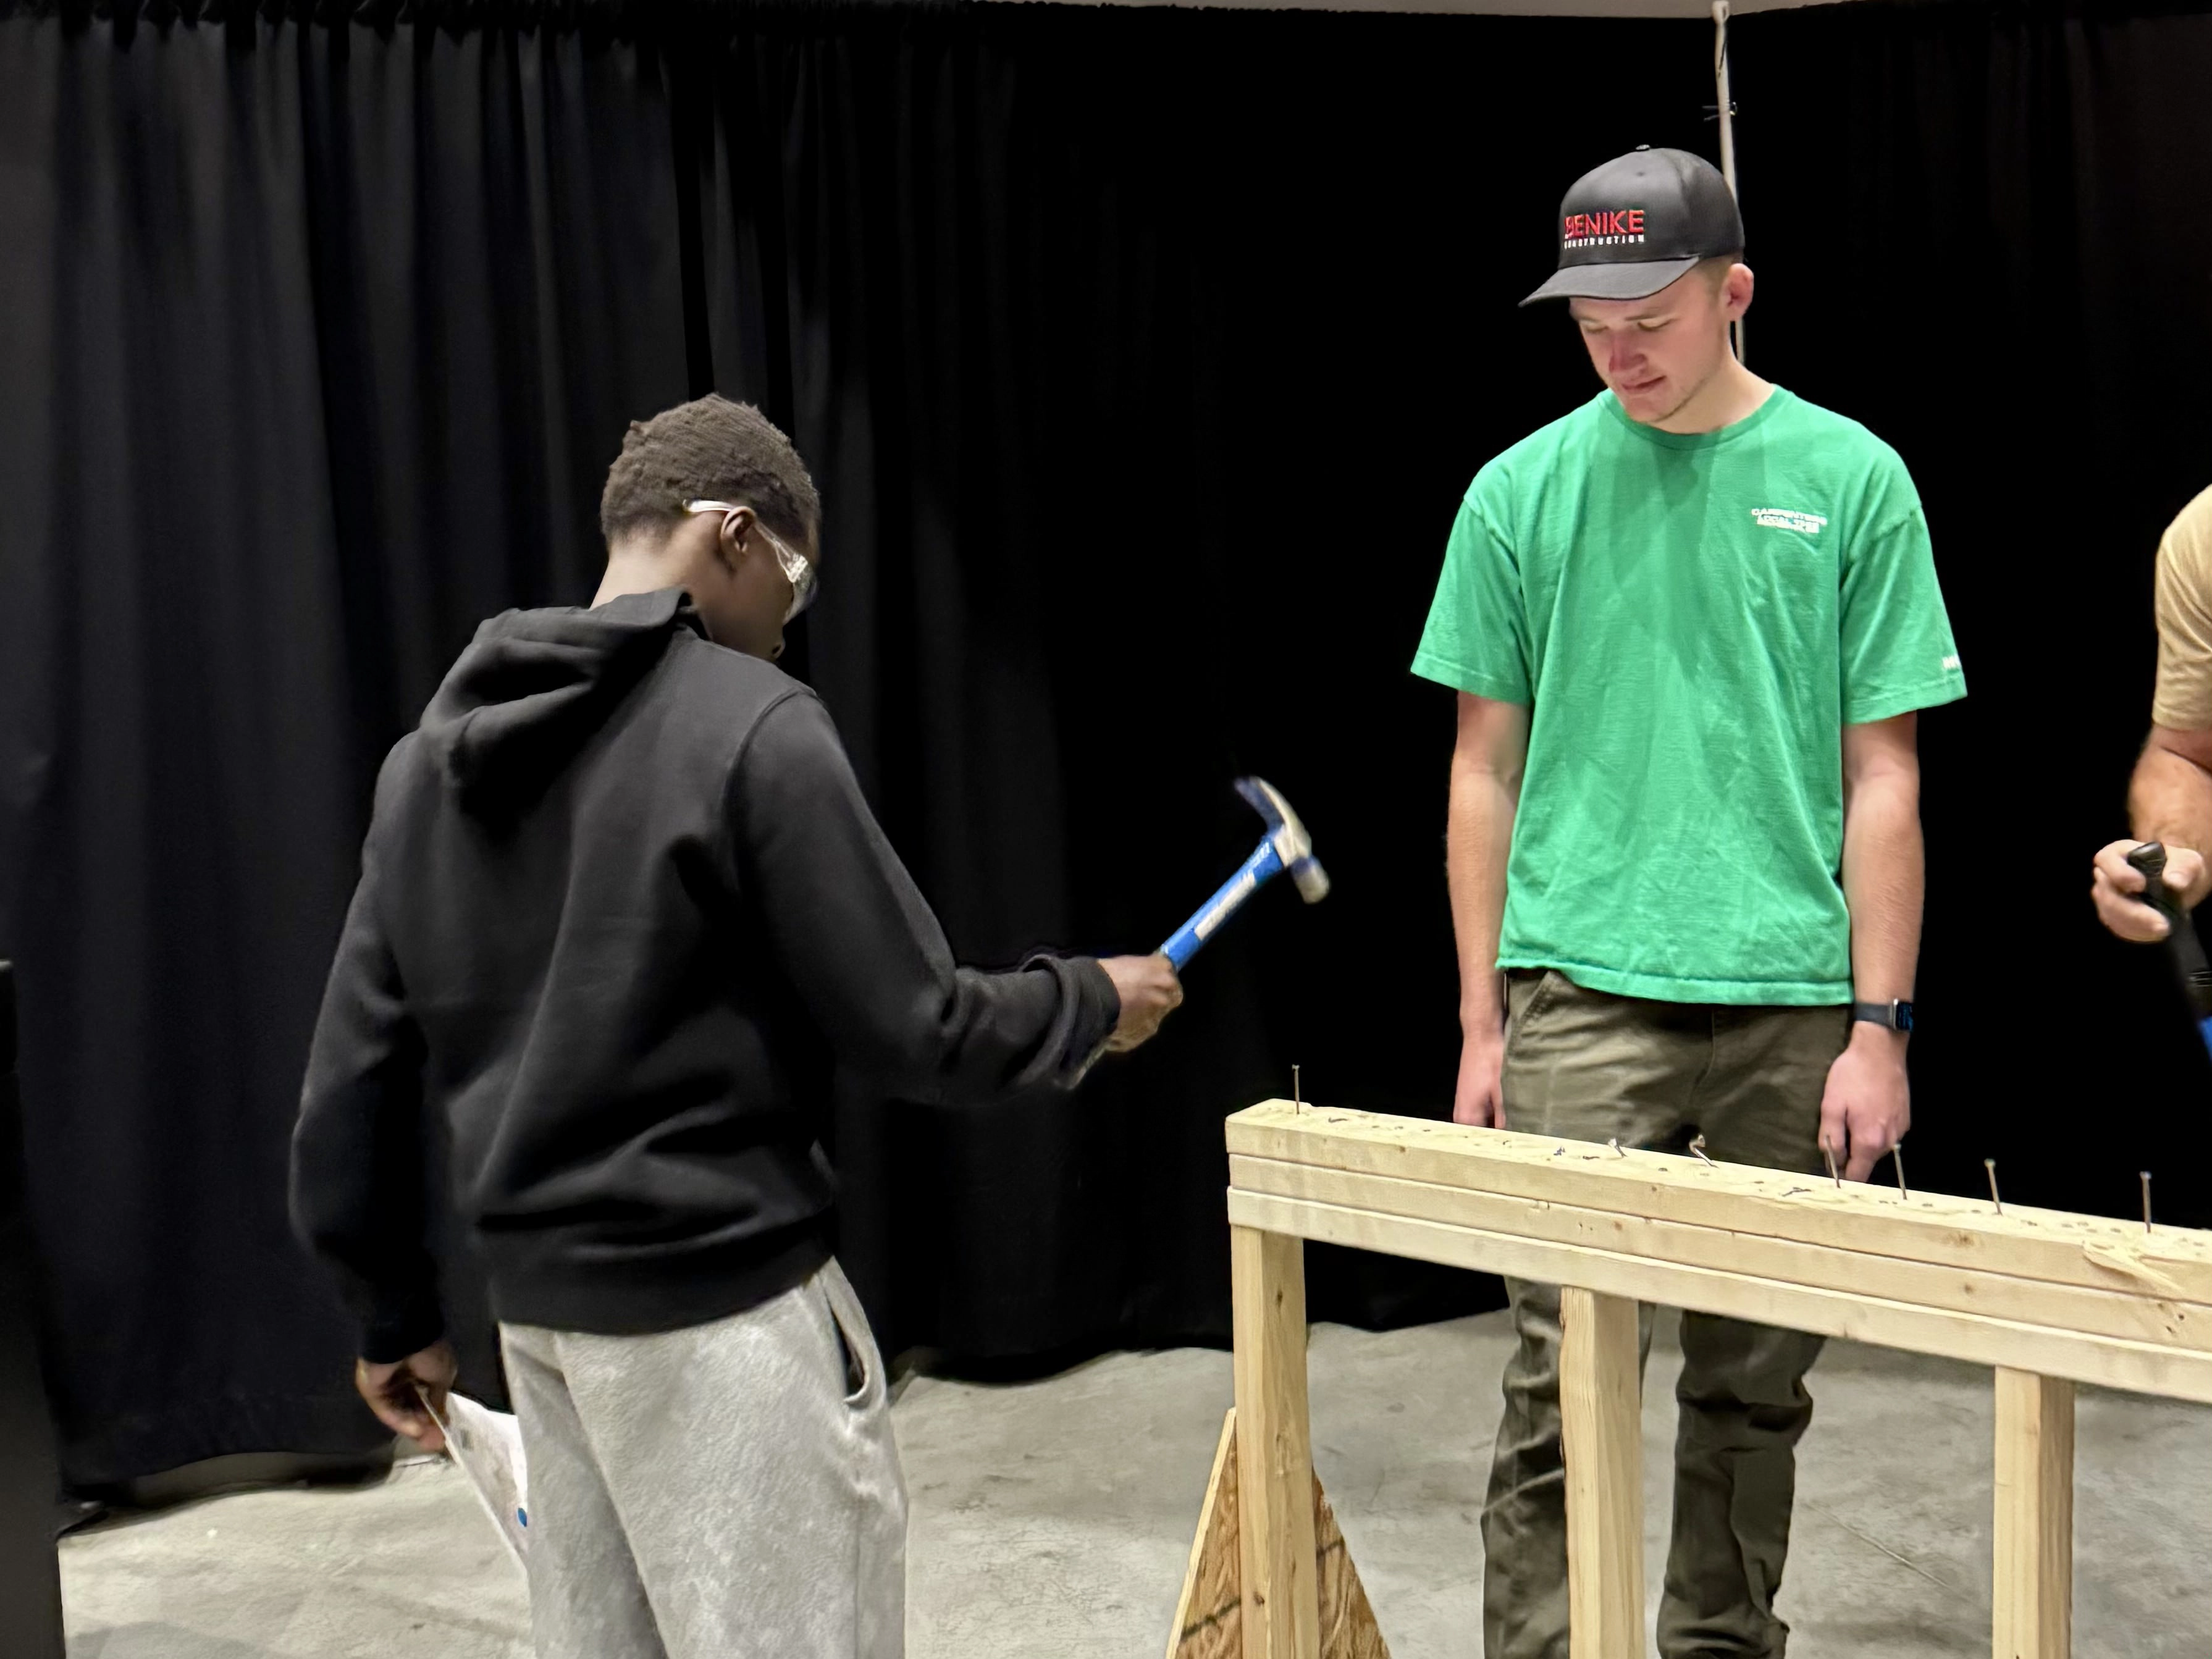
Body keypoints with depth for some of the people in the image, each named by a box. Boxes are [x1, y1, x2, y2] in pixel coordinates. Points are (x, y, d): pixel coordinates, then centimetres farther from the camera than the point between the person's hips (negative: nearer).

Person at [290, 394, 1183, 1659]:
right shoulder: (751, 727, -14)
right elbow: (906, 1028, -13)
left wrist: (395, 1310, 18)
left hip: (541, 1306, 7)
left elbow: (357, 1070, 8)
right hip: (726, 1308, -7)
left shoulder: (439, 749, 6)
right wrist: (1089, 1001, 5)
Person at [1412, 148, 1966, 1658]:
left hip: (1793, 997, 1)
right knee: (1567, 1380, -4)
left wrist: (1878, 1027, -3)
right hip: (1584, 990, 0)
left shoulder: (1850, 481, 2)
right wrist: (1481, 1024, 4)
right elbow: (1487, 769, 7)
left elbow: (1882, 777, 2)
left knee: (1756, 1379, 11)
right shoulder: (1523, 491, 4)